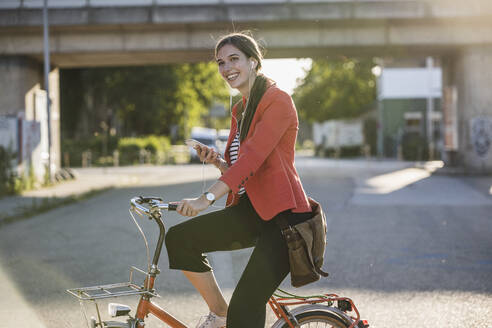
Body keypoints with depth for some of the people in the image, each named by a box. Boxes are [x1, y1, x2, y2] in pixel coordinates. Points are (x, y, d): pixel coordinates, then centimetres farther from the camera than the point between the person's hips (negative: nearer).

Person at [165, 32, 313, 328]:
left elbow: (253, 157, -23)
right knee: (180, 239, -8)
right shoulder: (240, 109, 17)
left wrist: (207, 198, -31)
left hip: (282, 215, -8)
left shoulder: (277, 101, -9)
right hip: (249, 210, 8)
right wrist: (218, 161, 1)